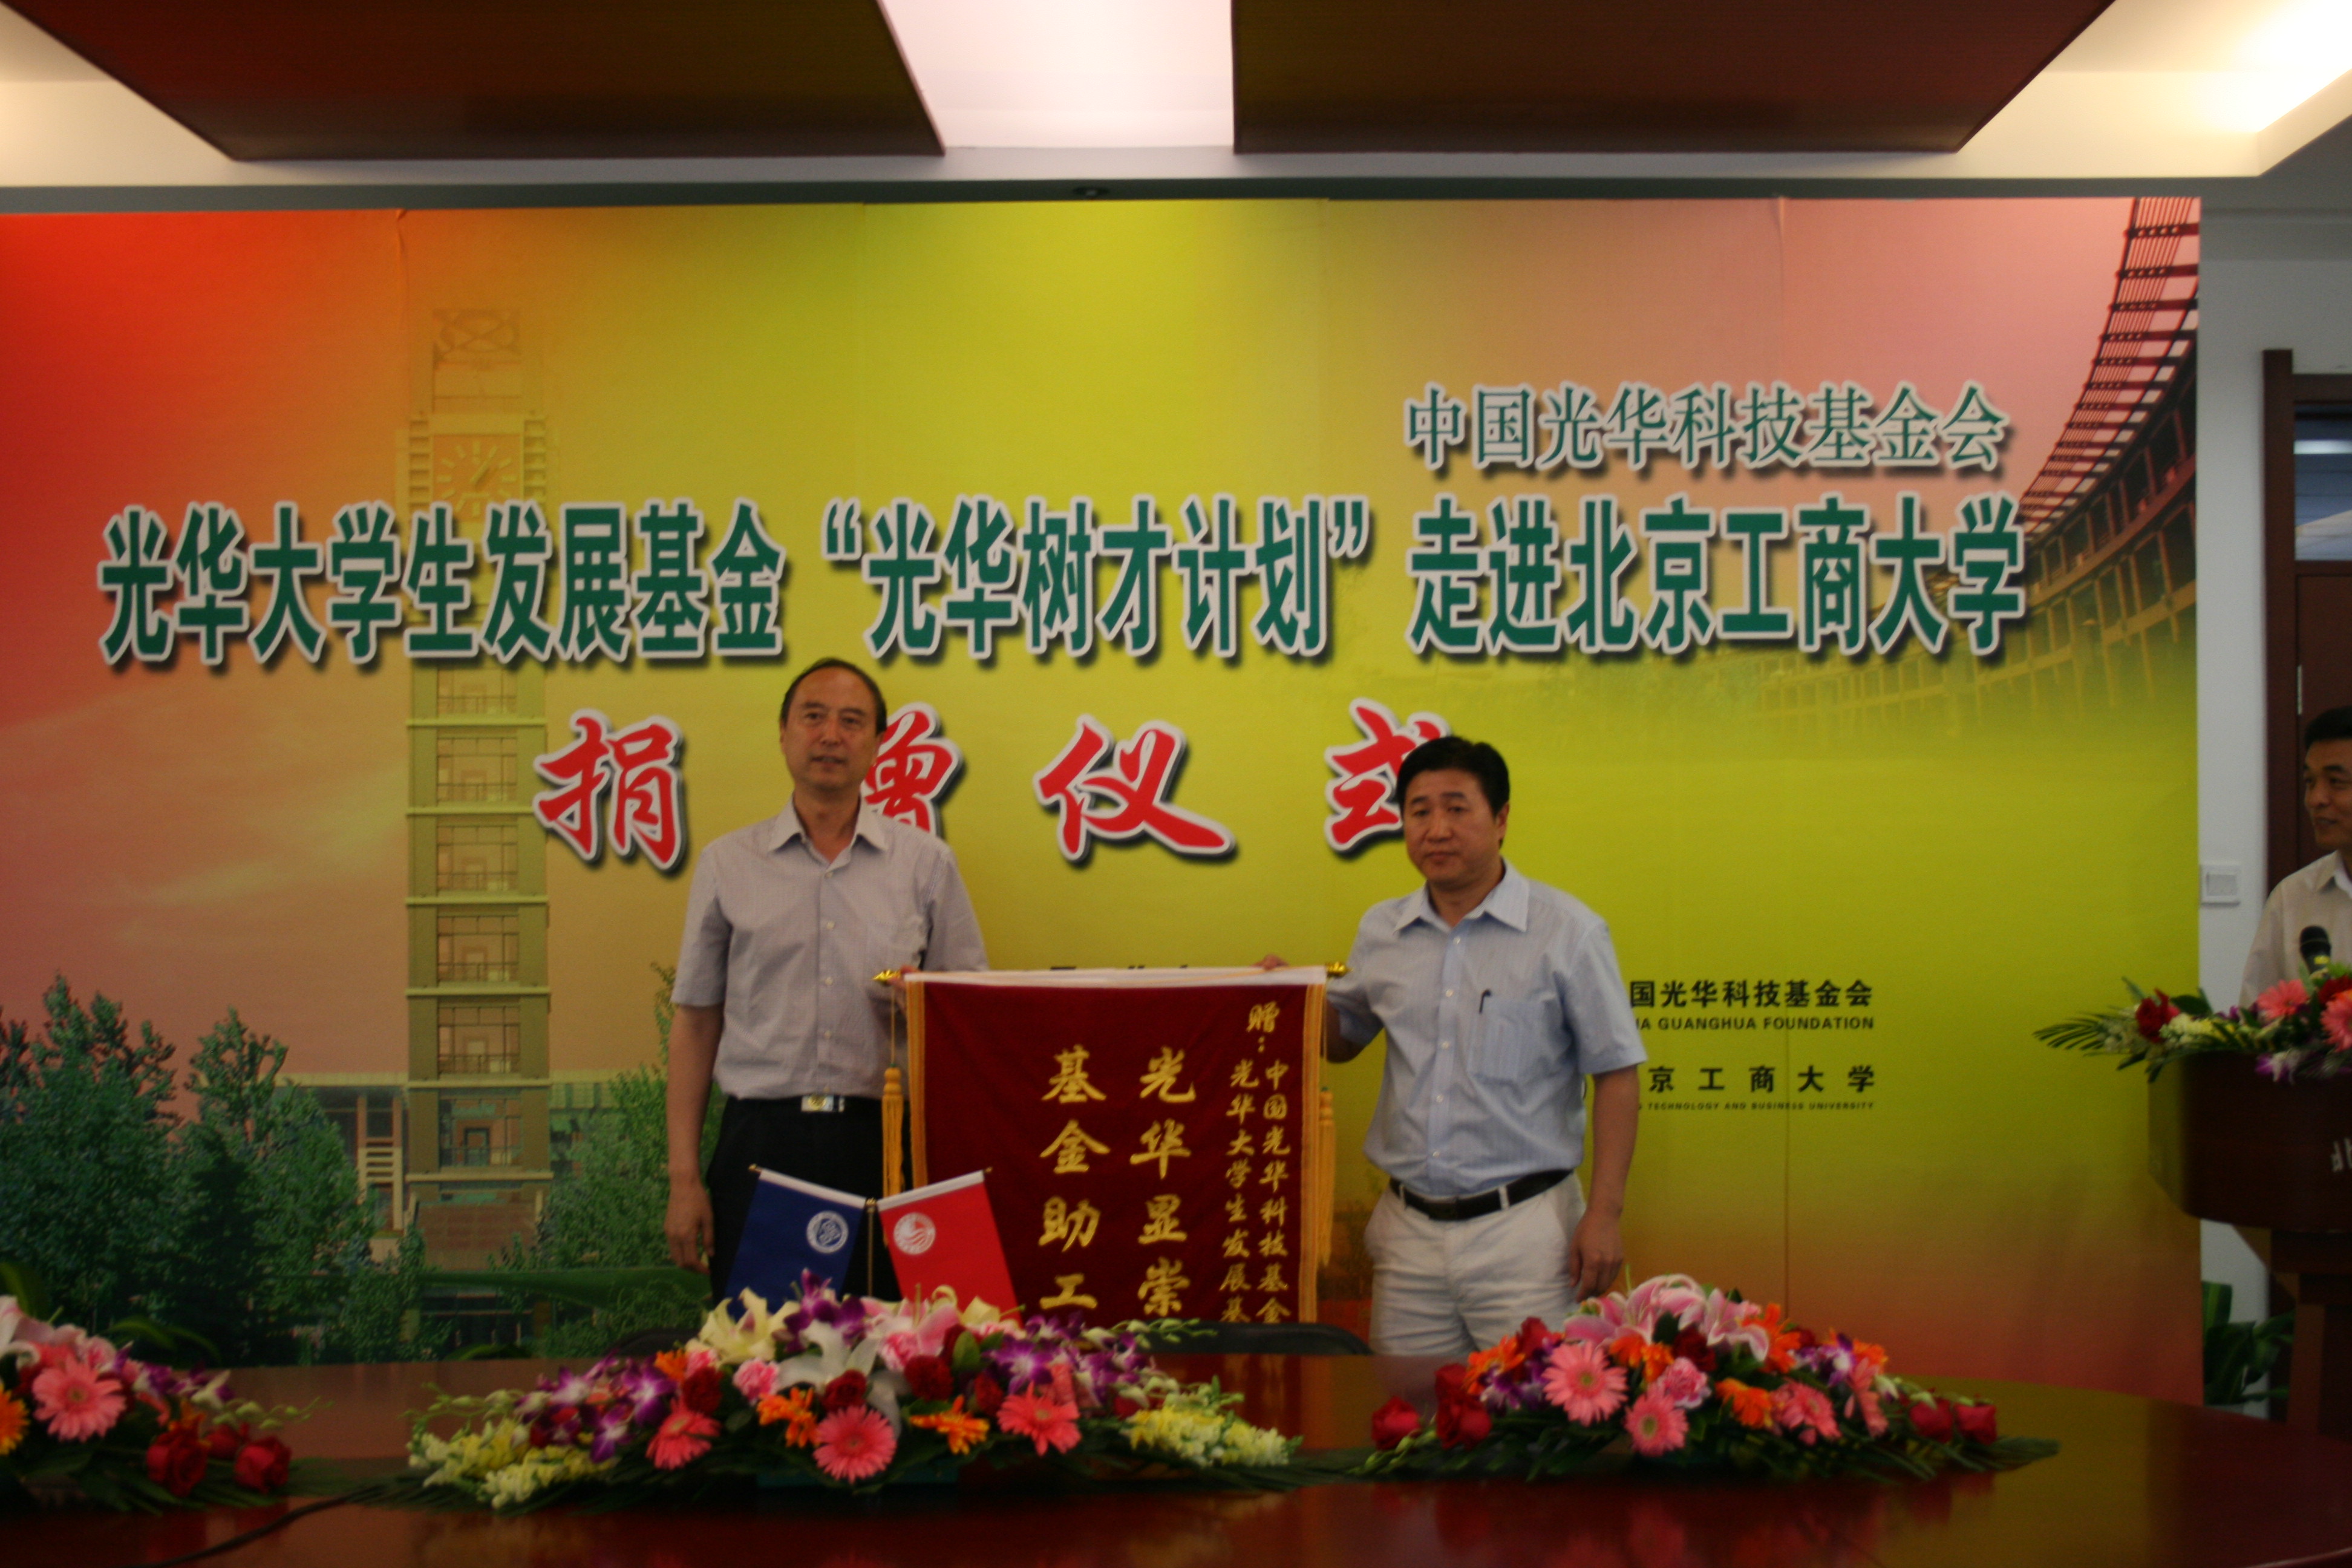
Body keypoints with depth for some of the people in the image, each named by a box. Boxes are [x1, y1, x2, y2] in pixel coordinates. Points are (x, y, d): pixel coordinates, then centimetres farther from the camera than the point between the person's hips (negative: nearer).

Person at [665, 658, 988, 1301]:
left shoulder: (927, 862, 9)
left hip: (885, 1145, 0)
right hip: (761, 1144, 0)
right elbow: (696, 1023, 10)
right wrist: (684, 1177, 4)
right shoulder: (727, 864, 10)